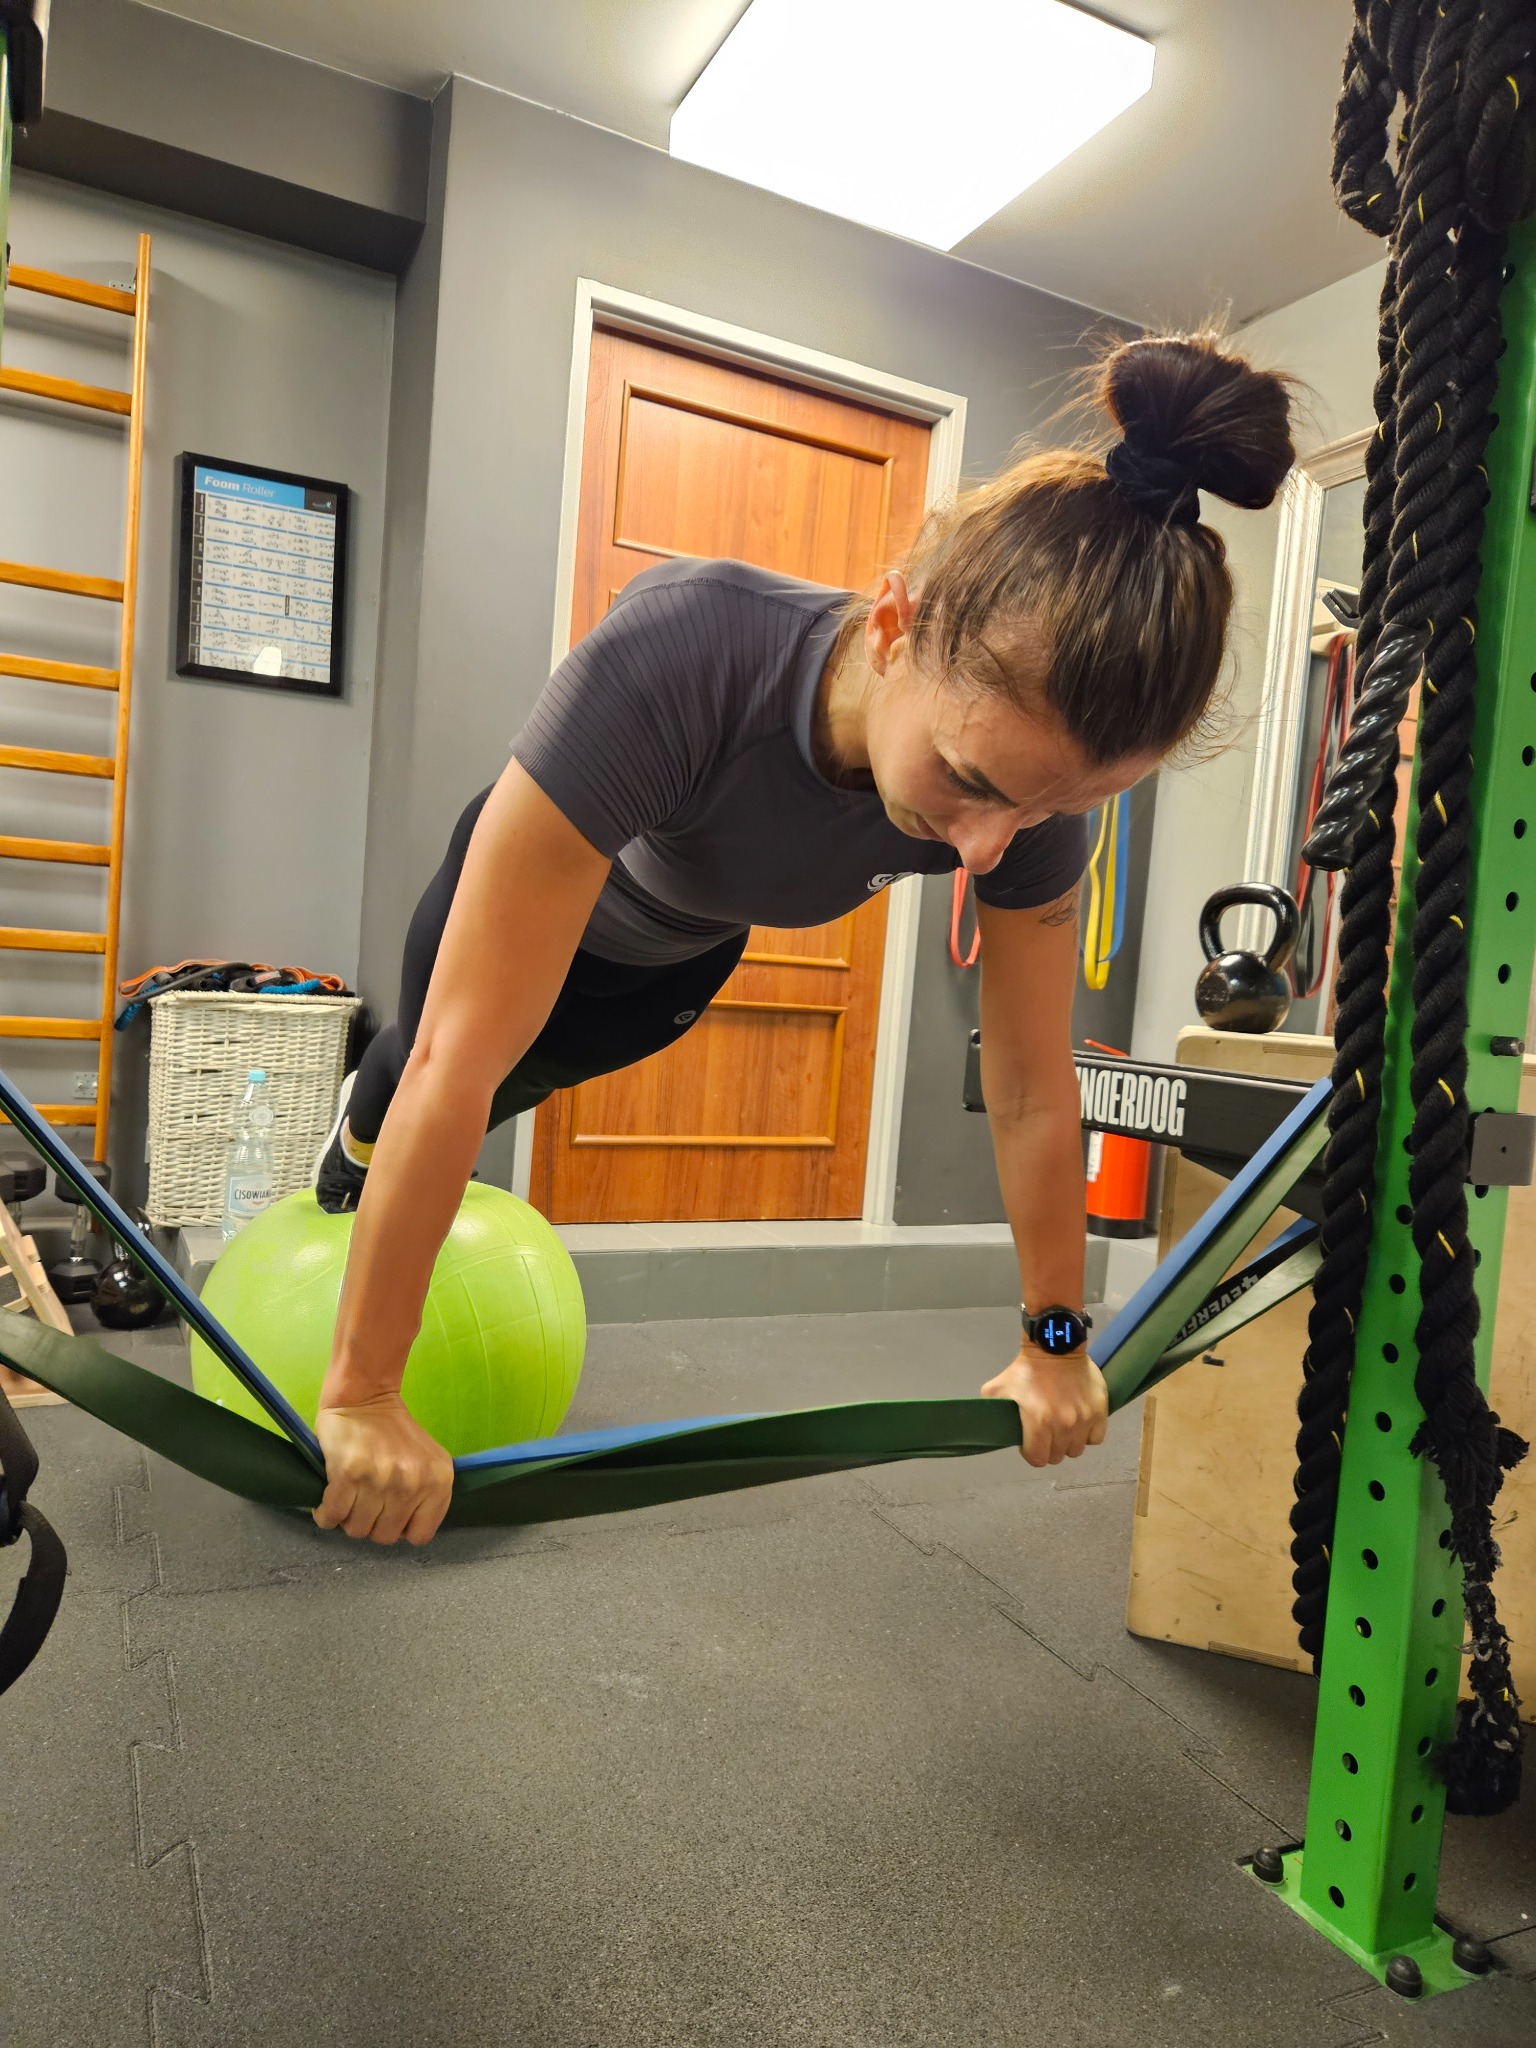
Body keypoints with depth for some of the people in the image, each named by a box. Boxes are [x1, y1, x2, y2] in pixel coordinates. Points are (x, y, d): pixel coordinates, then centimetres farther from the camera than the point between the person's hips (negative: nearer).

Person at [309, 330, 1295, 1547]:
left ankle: (397, 1178, 67)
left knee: (524, 1084, 31)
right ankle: (344, 1182, 65)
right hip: (520, 890, -3)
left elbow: (1034, 1093, -23)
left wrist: (1055, 1342, -11)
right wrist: (364, 1398, -38)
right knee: (410, 1062, 26)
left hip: (682, 954, 3)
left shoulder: (1037, 773, -36)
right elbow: (457, 1058, -46)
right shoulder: (677, 657, -50)